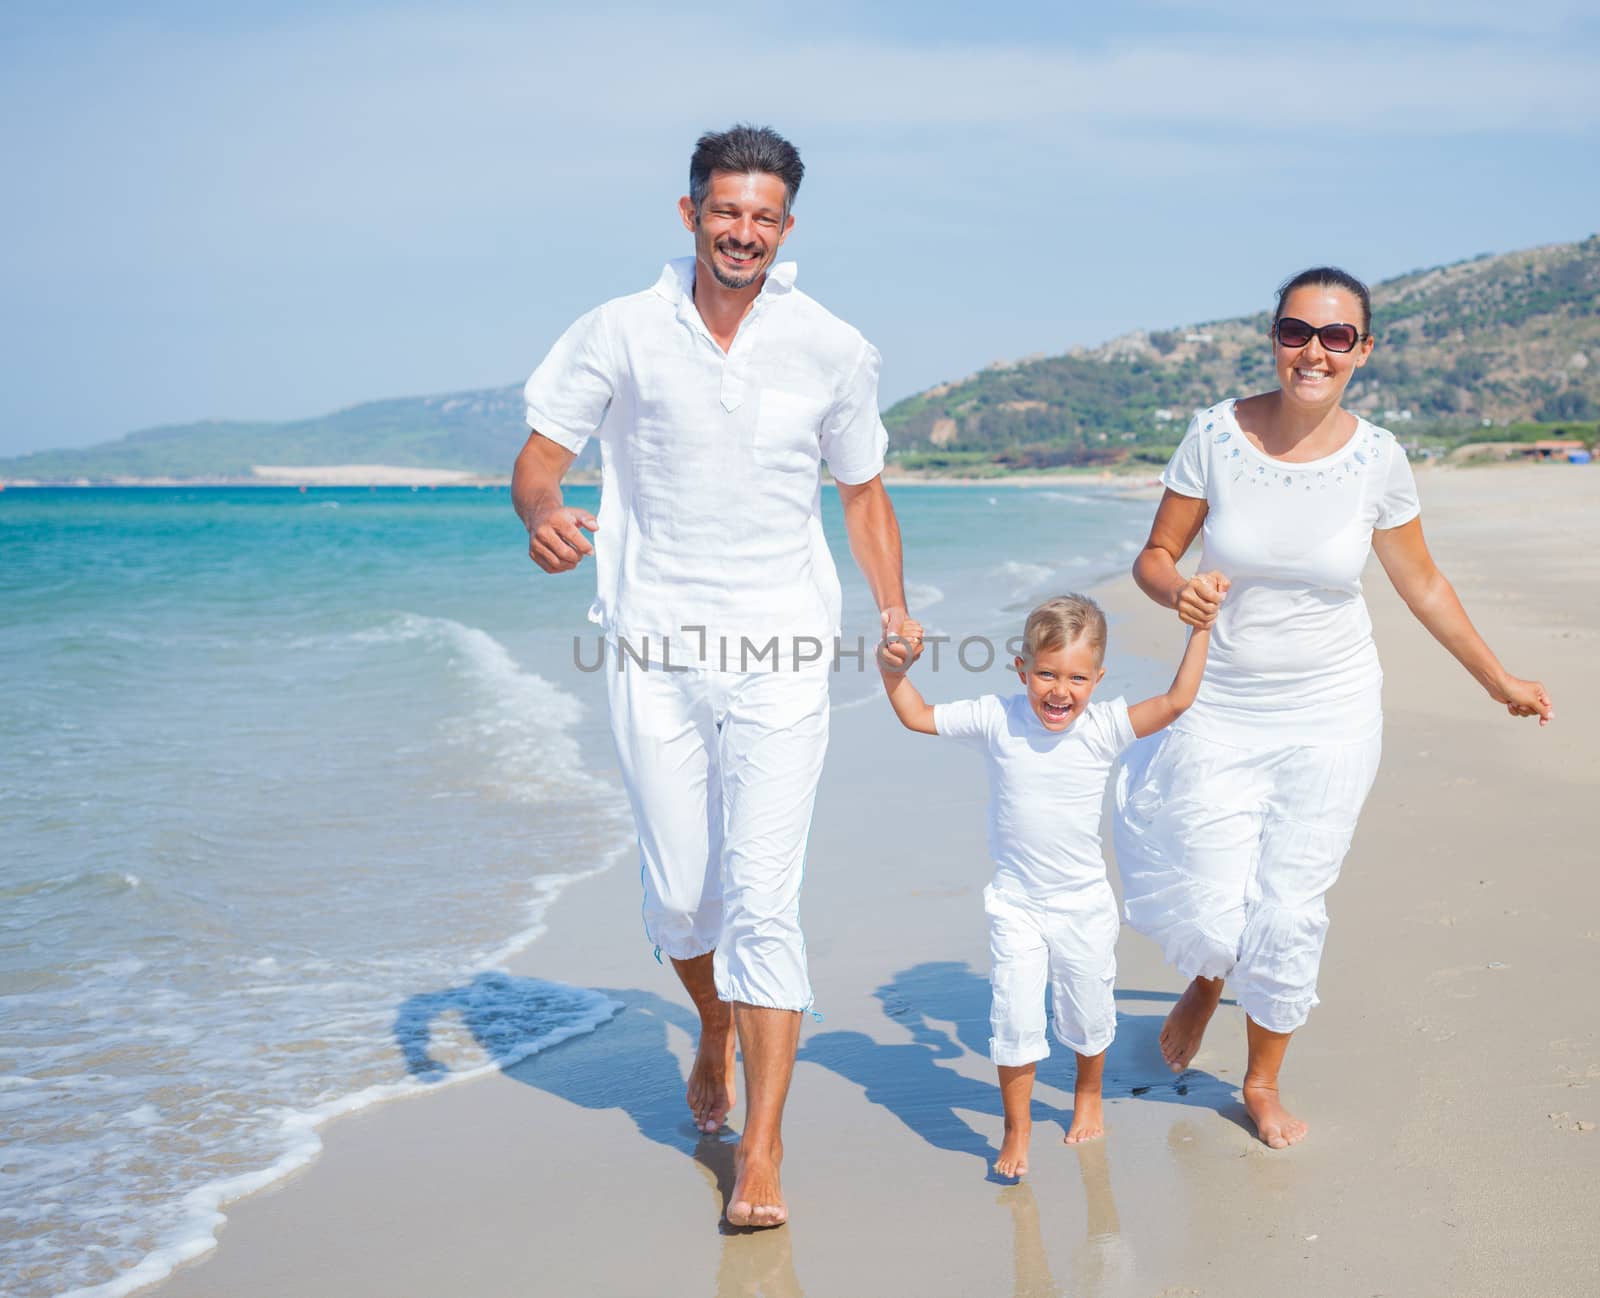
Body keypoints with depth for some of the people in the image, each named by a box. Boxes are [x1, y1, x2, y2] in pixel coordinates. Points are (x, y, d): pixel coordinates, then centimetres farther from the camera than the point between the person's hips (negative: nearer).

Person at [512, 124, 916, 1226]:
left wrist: (896, 609, 1)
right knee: (679, 895, 11)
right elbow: (539, 458, 0)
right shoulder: (623, 334, -1)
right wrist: (543, 512, -24)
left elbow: (864, 489, 13)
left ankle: (763, 1151, 0)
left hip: (780, 655, -1)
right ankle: (716, 1031, 44)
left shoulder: (834, 351, 2)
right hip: (657, 651, 1)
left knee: (765, 897, -7)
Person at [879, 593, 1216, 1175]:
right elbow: (917, 716, -3)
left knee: (1089, 1015, 18)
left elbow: (1176, 700, -17)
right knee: (1015, 1017, -5)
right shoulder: (997, 720, -11)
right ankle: (1017, 1128, 16)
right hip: (1016, 903, -1)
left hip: (1084, 903, 1)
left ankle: (1088, 1097, 47)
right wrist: (893, 669, -18)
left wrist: (1200, 624, -19)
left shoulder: (1103, 727, -12)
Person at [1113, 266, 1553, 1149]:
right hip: (1220, 708, 0)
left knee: (1289, 912, 2)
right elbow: (1153, 556, -2)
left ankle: (1263, 1081, 28)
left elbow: (1421, 583, 7)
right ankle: (1206, 984, 39)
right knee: (1210, 911, -1)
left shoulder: (1377, 458, -6)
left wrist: (1497, 680, 15)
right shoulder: (1217, 434, -9)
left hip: (1329, 716, 1)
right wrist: (1178, 591, -25)